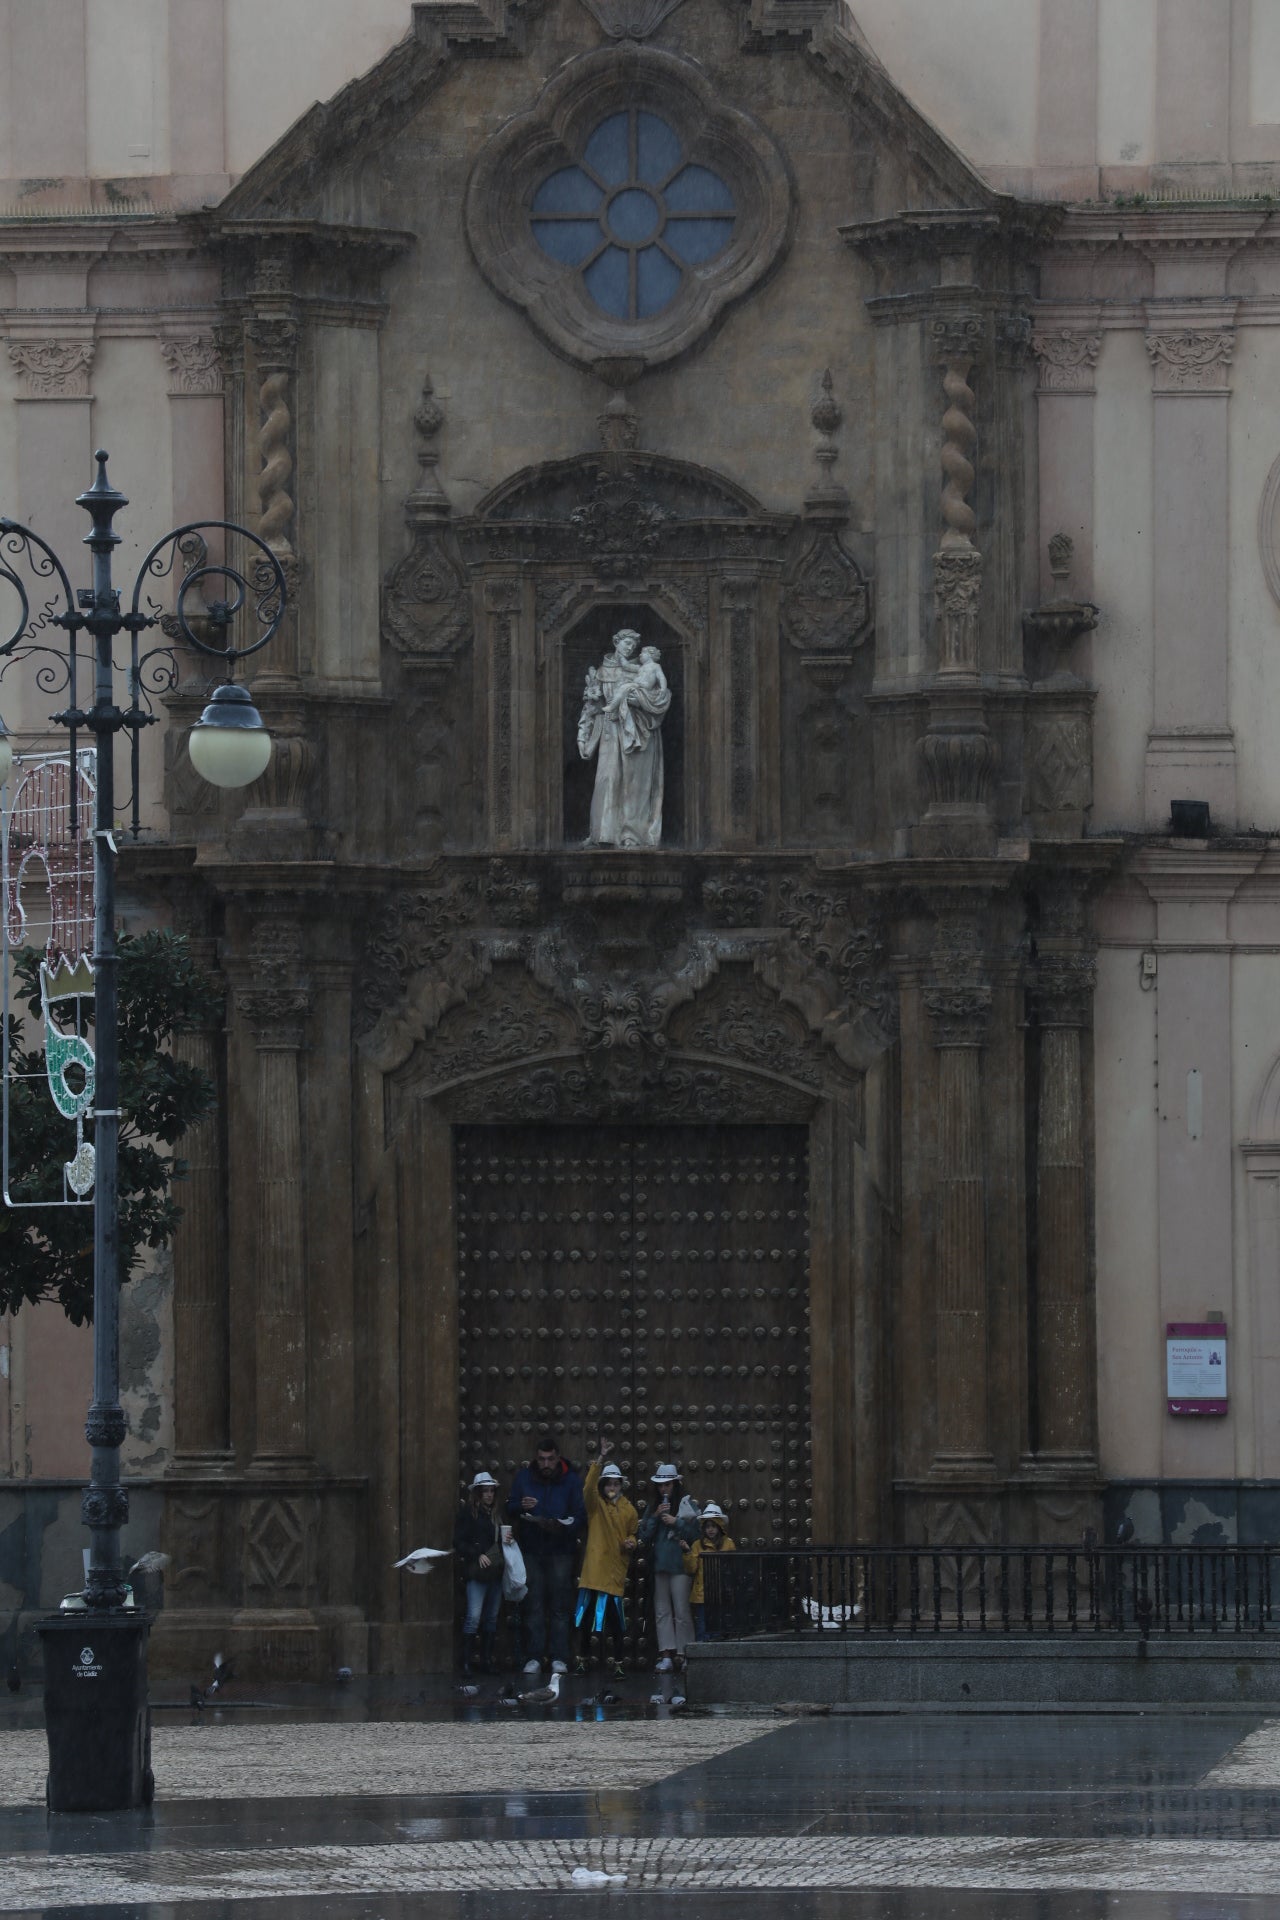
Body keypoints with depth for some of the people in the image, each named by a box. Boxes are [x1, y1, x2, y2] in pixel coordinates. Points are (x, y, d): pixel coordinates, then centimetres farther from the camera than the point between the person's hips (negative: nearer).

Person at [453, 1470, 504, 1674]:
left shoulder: (495, 1514, 17)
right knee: (474, 1615, -13)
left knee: (492, 1617, 7)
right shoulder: (468, 1512, -1)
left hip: (495, 1572, 6)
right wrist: (477, 1556, -15)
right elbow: (459, 1542, -6)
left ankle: (487, 1660, 11)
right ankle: (466, 1661, -10)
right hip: (477, 1573, -6)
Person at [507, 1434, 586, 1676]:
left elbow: (580, 1516, -4)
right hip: (531, 1551, 1)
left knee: (560, 1606, -1)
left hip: (560, 1550, -1)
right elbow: (509, 1508, 8)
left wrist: (562, 1527, -22)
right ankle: (533, 1658, 1)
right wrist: (520, 1507, -16)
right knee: (533, 1605, 0)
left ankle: (559, 1658, 2)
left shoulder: (571, 1480, 0)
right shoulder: (524, 1477, 5)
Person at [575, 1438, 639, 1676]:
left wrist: (631, 1542, -4)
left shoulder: (628, 1510, 8)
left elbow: (633, 1533, 21)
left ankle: (618, 1663, 7)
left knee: (617, 1621, 0)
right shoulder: (596, 1504, 1)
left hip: (616, 1570, 1)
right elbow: (589, 1487, -18)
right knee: (587, 1618, 4)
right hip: (595, 1566, -1)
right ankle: (582, 1660, 16)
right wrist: (601, 1459, -28)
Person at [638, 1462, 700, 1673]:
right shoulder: (653, 1507, 14)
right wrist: (655, 1517, -4)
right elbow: (644, 1536, 8)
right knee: (662, 1612, 2)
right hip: (659, 1565, 5)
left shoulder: (687, 1505, 1)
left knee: (682, 1611, -6)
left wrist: (676, 1522, -13)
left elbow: (695, 1533, -5)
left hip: (680, 1565, -5)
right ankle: (666, 1655, 2)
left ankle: (683, 1655, -4)